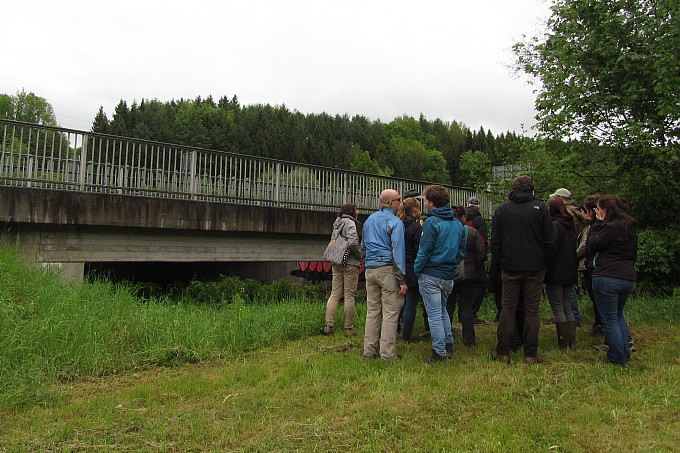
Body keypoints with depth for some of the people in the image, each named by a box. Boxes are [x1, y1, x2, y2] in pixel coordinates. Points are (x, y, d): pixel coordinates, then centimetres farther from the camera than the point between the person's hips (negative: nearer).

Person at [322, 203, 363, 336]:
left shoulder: (337, 224, 17)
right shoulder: (350, 223, -8)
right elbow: (352, 242, -20)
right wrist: (360, 256, -8)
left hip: (336, 263, 7)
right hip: (350, 263, -7)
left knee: (334, 294, 7)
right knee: (349, 296, -1)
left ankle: (329, 326, 4)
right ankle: (348, 328, 5)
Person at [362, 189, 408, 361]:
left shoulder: (369, 220, 15)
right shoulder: (395, 222, -8)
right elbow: (398, 251, -14)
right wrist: (402, 279, -13)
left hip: (370, 269, 7)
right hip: (388, 269, -7)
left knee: (372, 311, 12)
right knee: (390, 313, -1)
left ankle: (369, 351, 15)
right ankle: (387, 353, 1)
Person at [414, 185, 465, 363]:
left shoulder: (431, 222, -15)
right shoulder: (457, 223, 6)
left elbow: (424, 251, -16)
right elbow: (462, 249, 10)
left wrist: (417, 270, -5)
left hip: (431, 275, -7)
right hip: (449, 275, 7)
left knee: (434, 314, 0)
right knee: (442, 310, 24)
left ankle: (439, 352, 6)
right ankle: (448, 345, 29)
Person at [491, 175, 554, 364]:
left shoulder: (502, 209, 0)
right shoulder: (540, 207, -3)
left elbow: (495, 242, 1)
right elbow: (549, 239, -3)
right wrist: (543, 259, 10)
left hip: (510, 267, 1)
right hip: (535, 267, -1)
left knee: (507, 308, 7)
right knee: (532, 310, 6)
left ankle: (502, 352, 9)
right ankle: (531, 354, 10)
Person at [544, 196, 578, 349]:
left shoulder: (554, 225, -14)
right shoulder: (570, 225, 11)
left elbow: (551, 249, -18)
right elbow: (574, 249, 16)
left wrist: (545, 271, -12)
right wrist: (574, 270, 21)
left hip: (555, 274, -8)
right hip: (570, 273, 8)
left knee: (557, 309, -1)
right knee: (567, 308, 14)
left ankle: (563, 344, 1)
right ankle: (571, 342, 17)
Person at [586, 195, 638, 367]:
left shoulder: (611, 227, -14)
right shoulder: (630, 227, 13)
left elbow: (592, 246, -8)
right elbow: (633, 253, 20)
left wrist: (598, 223, -2)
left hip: (607, 277, -8)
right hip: (628, 277, 8)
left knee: (610, 319, 2)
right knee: (618, 315, 23)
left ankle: (617, 359, 7)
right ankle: (625, 354, 24)